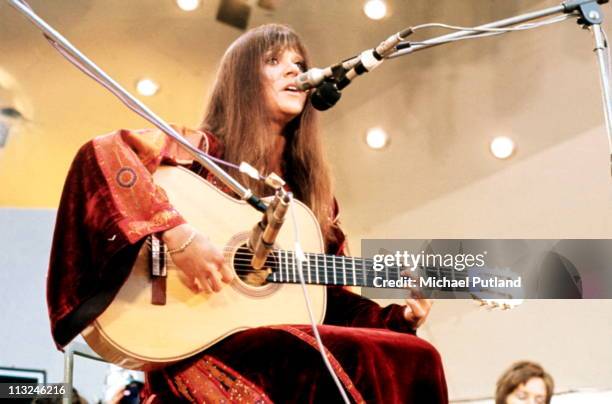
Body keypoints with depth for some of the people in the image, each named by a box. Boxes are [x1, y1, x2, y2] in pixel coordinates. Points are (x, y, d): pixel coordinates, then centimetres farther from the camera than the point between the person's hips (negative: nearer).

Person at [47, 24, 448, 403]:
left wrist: (397, 315, 2)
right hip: (197, 346, -5)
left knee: (413, 360, -22)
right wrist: (178, 234, -25)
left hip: (283, 350, 6)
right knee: (361, 362, -30)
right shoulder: (204, 150, 2)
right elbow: (101, 151, -15)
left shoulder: (311, 190, 19)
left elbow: (333, 297, 19)